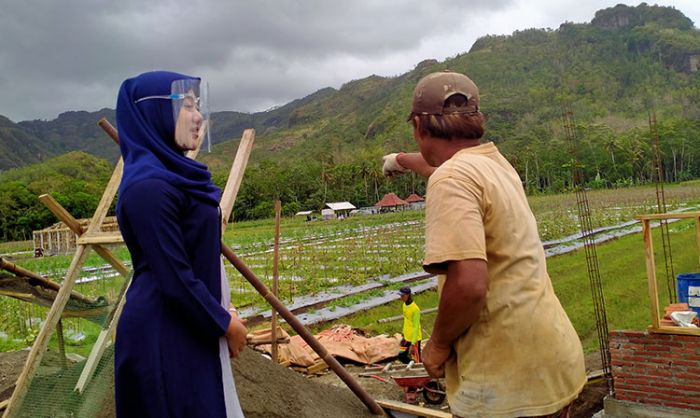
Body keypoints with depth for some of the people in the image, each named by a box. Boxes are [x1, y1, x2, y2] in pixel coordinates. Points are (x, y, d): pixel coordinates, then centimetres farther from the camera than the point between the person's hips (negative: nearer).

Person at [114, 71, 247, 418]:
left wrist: (222, 309, 12)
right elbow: (175, 279, -22)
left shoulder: (172, 175, 8)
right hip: (165, 336, -9)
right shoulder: (149, 187, -22)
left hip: (189, 326, 9)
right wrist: (225, 323, -11)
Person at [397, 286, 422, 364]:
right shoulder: (404, 305, 2)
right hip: (406, 337, 8)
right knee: (401, 356, 13)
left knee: (417, 361, 3)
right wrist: (404, 333, 16)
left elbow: (416, 327, -21)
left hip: (415, 338, -8)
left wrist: (412, 344, -20)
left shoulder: (415, 309, -23)